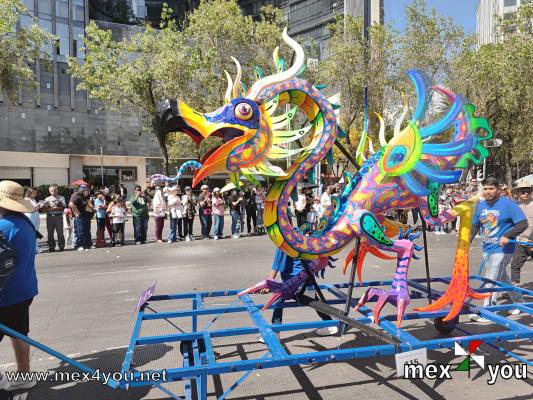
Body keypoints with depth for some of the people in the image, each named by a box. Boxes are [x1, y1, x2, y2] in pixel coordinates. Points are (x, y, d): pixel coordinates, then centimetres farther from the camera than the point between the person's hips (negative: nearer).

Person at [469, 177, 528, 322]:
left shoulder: (508, 204, -11)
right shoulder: (481, 205, 6)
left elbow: (523, 223, -14)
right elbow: (475, 226, 12)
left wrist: (507, 236, -26)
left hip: (502, 249, -7)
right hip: (487, 249, 7)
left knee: (491, 281, -7)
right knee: (502, 278, 20)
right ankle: (518, 301, 41)